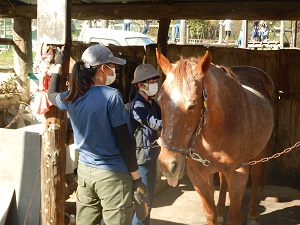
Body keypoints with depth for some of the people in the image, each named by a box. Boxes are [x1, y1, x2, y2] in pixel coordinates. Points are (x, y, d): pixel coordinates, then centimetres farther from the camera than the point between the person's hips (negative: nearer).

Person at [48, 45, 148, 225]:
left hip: (84, 171, 7)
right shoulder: (111, 95, -16)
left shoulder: (72, 97, 3)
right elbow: (124, 141, -16)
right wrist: (136, 178, -10)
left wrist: (58, 65, 40)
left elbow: (51, 93, 28)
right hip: (112, 175, -6)